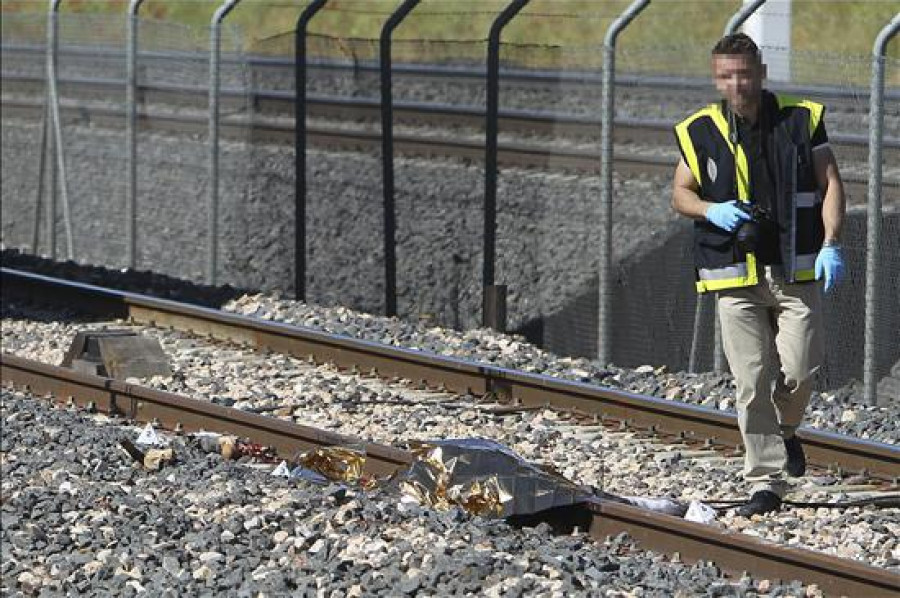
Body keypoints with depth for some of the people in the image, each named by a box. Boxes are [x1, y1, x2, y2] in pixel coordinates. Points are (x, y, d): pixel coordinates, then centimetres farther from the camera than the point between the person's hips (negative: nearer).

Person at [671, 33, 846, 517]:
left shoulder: (801, 119, 1)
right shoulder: (700, 132, 3)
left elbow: (830, 183, 3)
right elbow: (680, 194, 11)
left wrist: (831, 245, -10)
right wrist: (712, 211, -12)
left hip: (796, 271, 0)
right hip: (735, 276, 0)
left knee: (799, 369, -7)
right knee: (752, 381, -4)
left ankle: (785, 431, 27)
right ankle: (766, 482, 1)